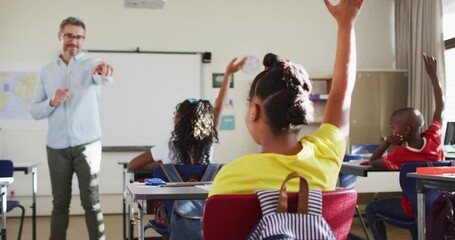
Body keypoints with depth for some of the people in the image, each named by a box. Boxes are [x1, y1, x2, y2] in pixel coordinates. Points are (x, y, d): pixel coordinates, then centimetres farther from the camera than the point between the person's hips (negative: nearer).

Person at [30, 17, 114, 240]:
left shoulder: (91, 64, 0)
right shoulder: (46, 71, 10)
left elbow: (101, 78, -26)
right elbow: (34, 111, 8)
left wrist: (103, 71, -50)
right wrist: (52, 101, -12)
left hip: (86, 144, -3)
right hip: (56, 147, 3)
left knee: (91, 202, -2)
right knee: (60, 202, 10)